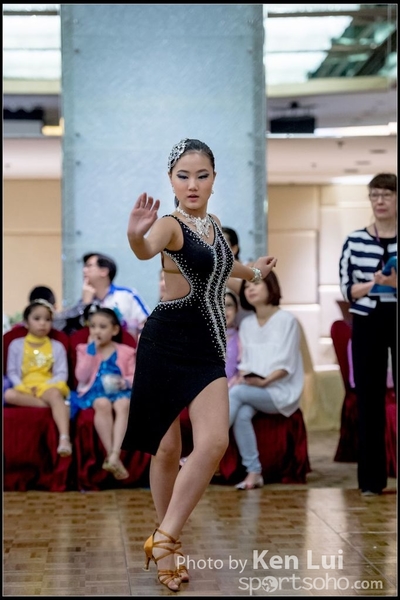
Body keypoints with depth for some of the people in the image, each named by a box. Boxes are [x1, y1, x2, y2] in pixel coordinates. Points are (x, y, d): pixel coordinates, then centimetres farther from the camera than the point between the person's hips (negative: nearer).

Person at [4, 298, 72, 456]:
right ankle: (51, 404, -32)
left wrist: (45, 385, -14)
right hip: (25, 388, 1)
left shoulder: (57, 346, 11)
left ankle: (65, 438, -54)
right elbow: (12, 372, 9)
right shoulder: (16, 345, 12)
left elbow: (62, 374, 4)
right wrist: (24, 387, -10)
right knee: (9, 394, -33)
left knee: (55, 394, -38)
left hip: (49, 386, -1)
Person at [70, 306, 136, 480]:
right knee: (103, 404, -37)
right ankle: (111, 455, -37)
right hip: (94, 391, 0)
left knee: (123, 405, -37)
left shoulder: (125, 351, 15)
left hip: (119, 391, 1)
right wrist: (91, 351, -5)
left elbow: (134, 376, 11)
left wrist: (125, 382, -12)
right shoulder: (85, 349, 15)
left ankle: (114, 455, -47)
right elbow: (82, 377, 0)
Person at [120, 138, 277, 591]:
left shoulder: (214, 224, 14)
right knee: (167, 448, 1)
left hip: (207, 347, 6)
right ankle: (166, 541, 20)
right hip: (168, 343, -6)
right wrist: (136, 235, -57)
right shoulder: (171, 225, -9)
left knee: (214, 442, -12)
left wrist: (253, 272, 55)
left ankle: (165, 539, -4)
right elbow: (147, 251, -35)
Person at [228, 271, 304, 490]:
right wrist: (242, 378, -10)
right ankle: (254, 472, -29)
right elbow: (245, 362, 12)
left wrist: (264, 381, -24)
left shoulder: (286, 320, -4)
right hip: (252, 390, 4)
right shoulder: (246, 324, 13)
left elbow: (286, 365, -9)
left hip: (281, 392, -4)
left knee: (236, 393, -31)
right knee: (241, 414, -31)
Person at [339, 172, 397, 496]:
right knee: (369, 399, 3)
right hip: (367, 324, 1)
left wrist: (394, 283, -19)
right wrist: (373, 283, -15)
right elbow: (347, 289, 2)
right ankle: (372, 478, 10)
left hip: (395, 322, -1)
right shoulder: (355, 241, 5)